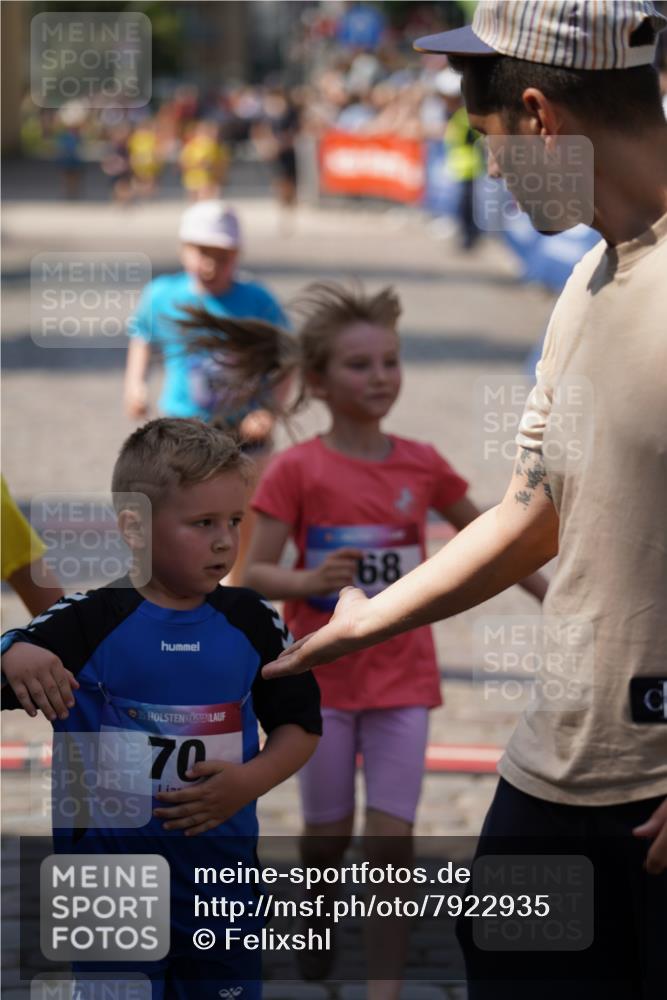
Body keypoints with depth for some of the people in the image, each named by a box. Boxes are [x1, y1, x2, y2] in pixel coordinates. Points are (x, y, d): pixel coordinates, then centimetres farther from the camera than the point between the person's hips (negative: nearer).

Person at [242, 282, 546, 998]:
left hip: (403, 679, 2)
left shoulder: (422, 466, 1)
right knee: (329, 833, 9)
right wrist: (309, 581, -29)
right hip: (324, 678, -2)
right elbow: (253, 575, -10)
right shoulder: (297, 470, -9)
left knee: (392, 838, -4)